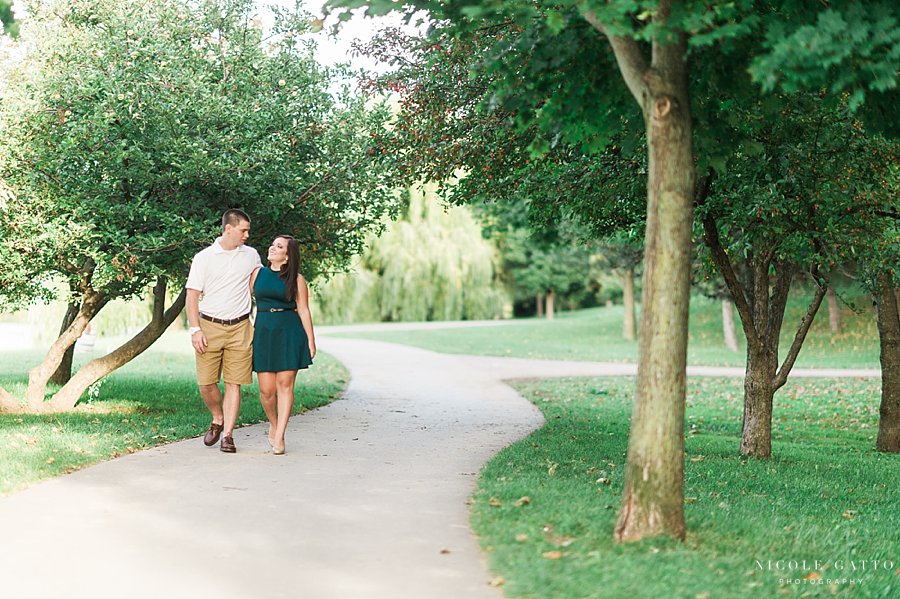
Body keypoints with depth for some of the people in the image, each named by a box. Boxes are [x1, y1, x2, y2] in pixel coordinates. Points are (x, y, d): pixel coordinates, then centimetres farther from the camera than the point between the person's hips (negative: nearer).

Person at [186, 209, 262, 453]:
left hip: (239, 328, 2)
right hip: (209, 326, -2)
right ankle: (217, 420, 25)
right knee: (206, 383, -2)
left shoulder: (251, 255, 9)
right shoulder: (204, 257, 0)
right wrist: (195, 329, -10)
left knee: (234, 383, -2)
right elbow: (192, 295, -1)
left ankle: (228, 435, 3)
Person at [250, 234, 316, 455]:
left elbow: (303, 310, 2)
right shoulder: (257, 273, 9)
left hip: (289, 332, -2)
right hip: (263, 331, 2)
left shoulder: (296, 279, 3)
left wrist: (311, 340, -2)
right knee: (266, 389, -1)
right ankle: (273, 424, 26)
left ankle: (279, 437, 0)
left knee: (285, 385, -4)